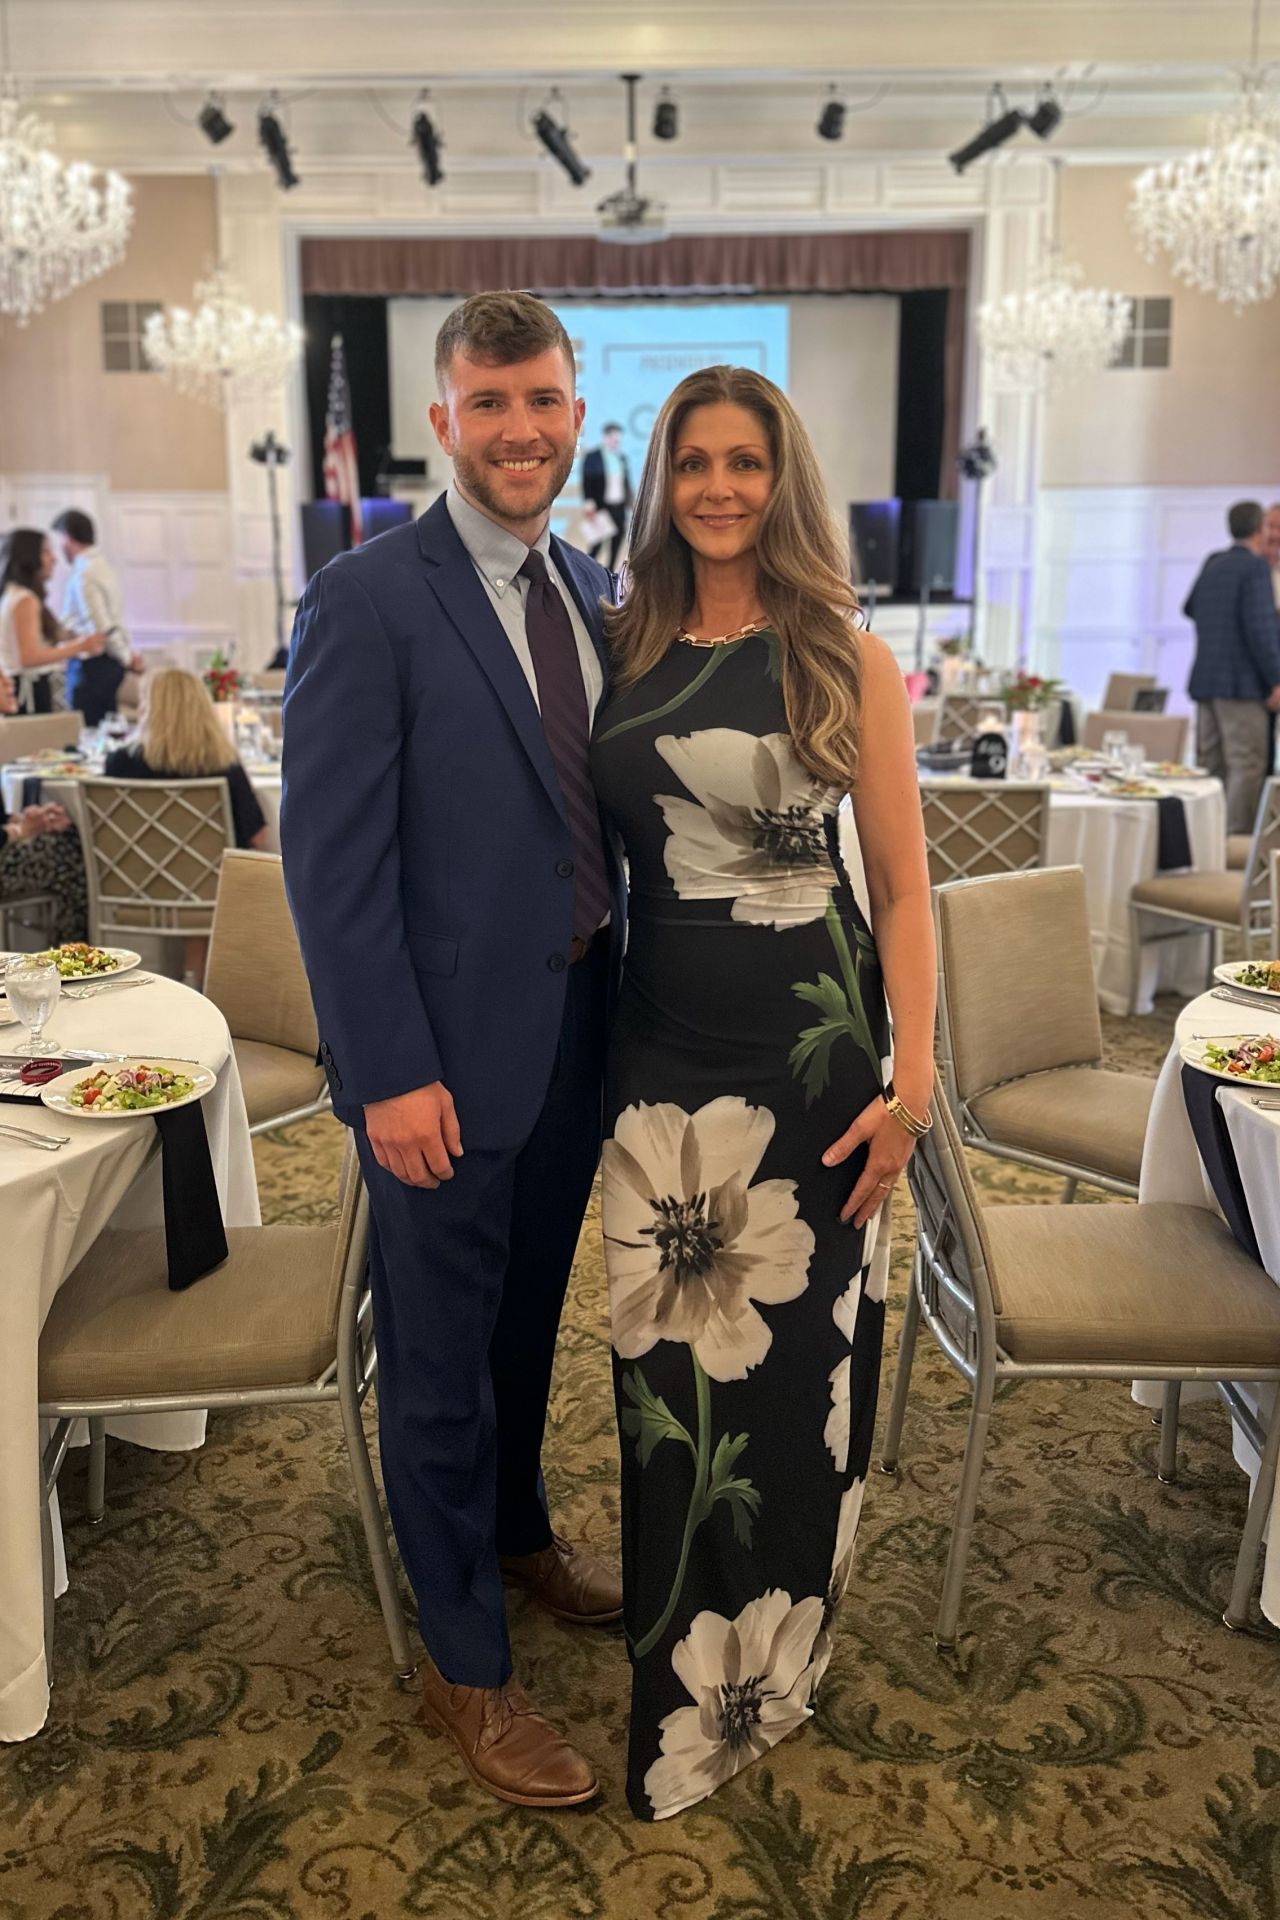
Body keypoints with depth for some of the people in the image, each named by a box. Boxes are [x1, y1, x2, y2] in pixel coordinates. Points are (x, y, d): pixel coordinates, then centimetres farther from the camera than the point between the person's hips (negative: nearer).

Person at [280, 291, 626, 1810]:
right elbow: (332, 858, -17)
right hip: (449, 1057, -6)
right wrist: (391, 1072, -19)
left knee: (530, 1318, 25)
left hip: (577, 1033, 7)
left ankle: (515, 1529, 50)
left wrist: (623, 999, 8)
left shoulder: (590, 590, 8)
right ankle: (466, 1672, 29)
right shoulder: (367, 601, -14)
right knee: (440, 1360, 10)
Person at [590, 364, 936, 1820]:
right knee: (665, 1373, 9)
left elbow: (901, 882, -3)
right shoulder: (625, 647, 7)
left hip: (810, 1046, -3)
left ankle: (773, 1668, 31)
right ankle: (678, 1695, 31)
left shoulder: (845, 658, -3)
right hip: (659, 1051, 3)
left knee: (794, 1361, 7)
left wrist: (911, 1078, -9)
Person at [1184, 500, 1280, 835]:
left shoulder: (1212, 565, 12)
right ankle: (1236, 839, -9)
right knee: (1247, 766, -6)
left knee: (1212, 767, 10)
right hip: (1241, 682, -8)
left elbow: (1190, 609, 28)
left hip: (1205, 681, 8)